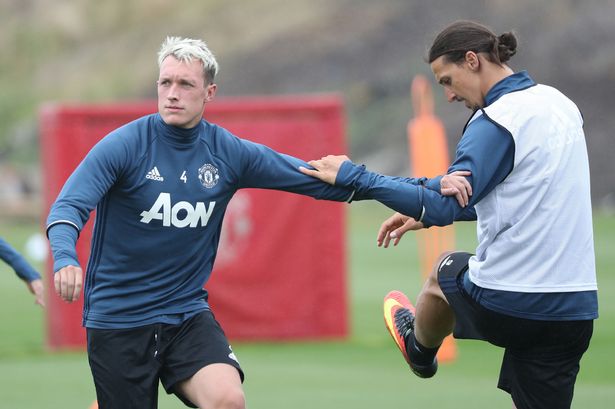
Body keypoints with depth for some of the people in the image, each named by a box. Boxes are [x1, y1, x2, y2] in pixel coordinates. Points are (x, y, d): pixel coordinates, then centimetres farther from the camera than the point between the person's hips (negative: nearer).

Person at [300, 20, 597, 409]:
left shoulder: (497, 121, -14)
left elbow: (445, 204, -20)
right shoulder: (559, 104, 12)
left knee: (446, 271, 27)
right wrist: (425, 213, 24)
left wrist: (354, 176, -13)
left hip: (506, 304, -5)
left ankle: (420, 349, 57)